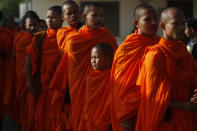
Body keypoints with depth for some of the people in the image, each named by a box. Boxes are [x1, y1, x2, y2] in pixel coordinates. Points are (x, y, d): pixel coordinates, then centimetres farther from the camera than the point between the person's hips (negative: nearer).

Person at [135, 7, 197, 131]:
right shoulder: (155, 56, -13)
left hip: (186, 120, 6)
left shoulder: (186, 55, 6)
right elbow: (154, 95, -14)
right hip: (164, 121, -6)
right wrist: (185, 105, -18)